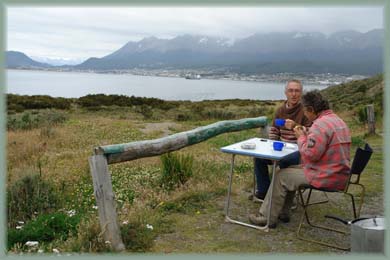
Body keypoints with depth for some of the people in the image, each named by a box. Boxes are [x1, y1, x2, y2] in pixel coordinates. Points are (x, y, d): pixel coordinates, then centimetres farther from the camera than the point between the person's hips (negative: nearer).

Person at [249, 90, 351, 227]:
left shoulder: (320, 124, -21)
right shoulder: (337, 120, 13)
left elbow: (309, 154, -25)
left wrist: (301, 137, -9)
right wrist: (307, 134, 8)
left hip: (326, 177, -10)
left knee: (281, 176, 0)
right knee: (291, 170, 21)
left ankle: (267, 217, 11)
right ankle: (283, 211, 27)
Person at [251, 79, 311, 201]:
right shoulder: (280, 110, 8)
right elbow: (273, 132, 14)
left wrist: (295, 126, -30)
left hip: (299, 150, -6)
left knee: (284, 161, -34)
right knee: (259, 157, -9)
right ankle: (263, 192, 6)